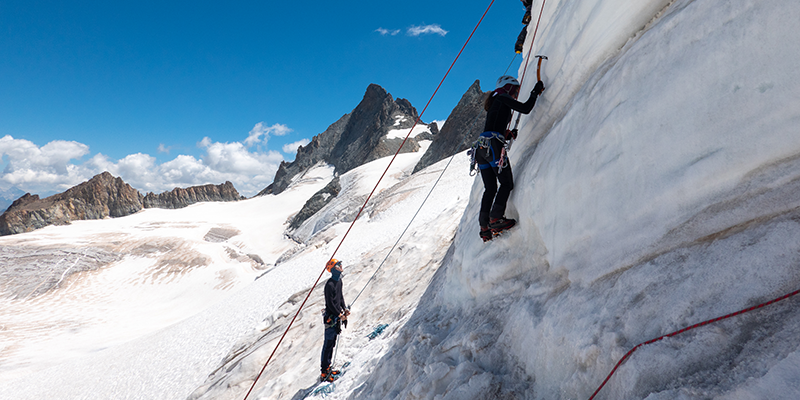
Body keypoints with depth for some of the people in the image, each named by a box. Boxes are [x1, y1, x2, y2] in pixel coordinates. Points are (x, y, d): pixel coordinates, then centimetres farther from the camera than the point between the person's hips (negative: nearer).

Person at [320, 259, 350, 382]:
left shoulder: (339, 280, 8)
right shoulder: (329, 284, -20)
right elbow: (330, 303, -19)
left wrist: (344, 309, 9)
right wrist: (339, 315, -15)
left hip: (337, 316, 9)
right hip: (330, 317, -9)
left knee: (332, 343, 16)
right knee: (328, 344, -4)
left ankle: (327, 367, 27)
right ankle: (324, 372, 2)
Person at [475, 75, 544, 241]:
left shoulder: (495, 103, 30)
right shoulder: (503, 98, 4)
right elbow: (525, 108, -8)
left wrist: (509, 135, 19)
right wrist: (536, 92, 5)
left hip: (481, 147, 9)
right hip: (493, 146, -9)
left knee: (490, 189, 8)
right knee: (507, 183, -3)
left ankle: (484, 226, 3)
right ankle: (496, 218, -13)